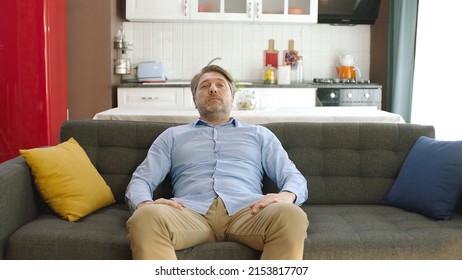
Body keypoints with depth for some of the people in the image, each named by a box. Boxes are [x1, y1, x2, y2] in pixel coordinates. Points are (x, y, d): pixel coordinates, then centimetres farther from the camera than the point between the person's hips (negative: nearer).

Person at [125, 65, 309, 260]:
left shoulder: (259, 134, 30)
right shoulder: (172, 135, 30)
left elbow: (294, 177, 19)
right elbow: (140, 180, 20)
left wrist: (286, 196, -8)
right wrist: (145, 204, -7)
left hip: (246, 210, 1)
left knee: (291, 216, -35)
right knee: (145, 218, -36)